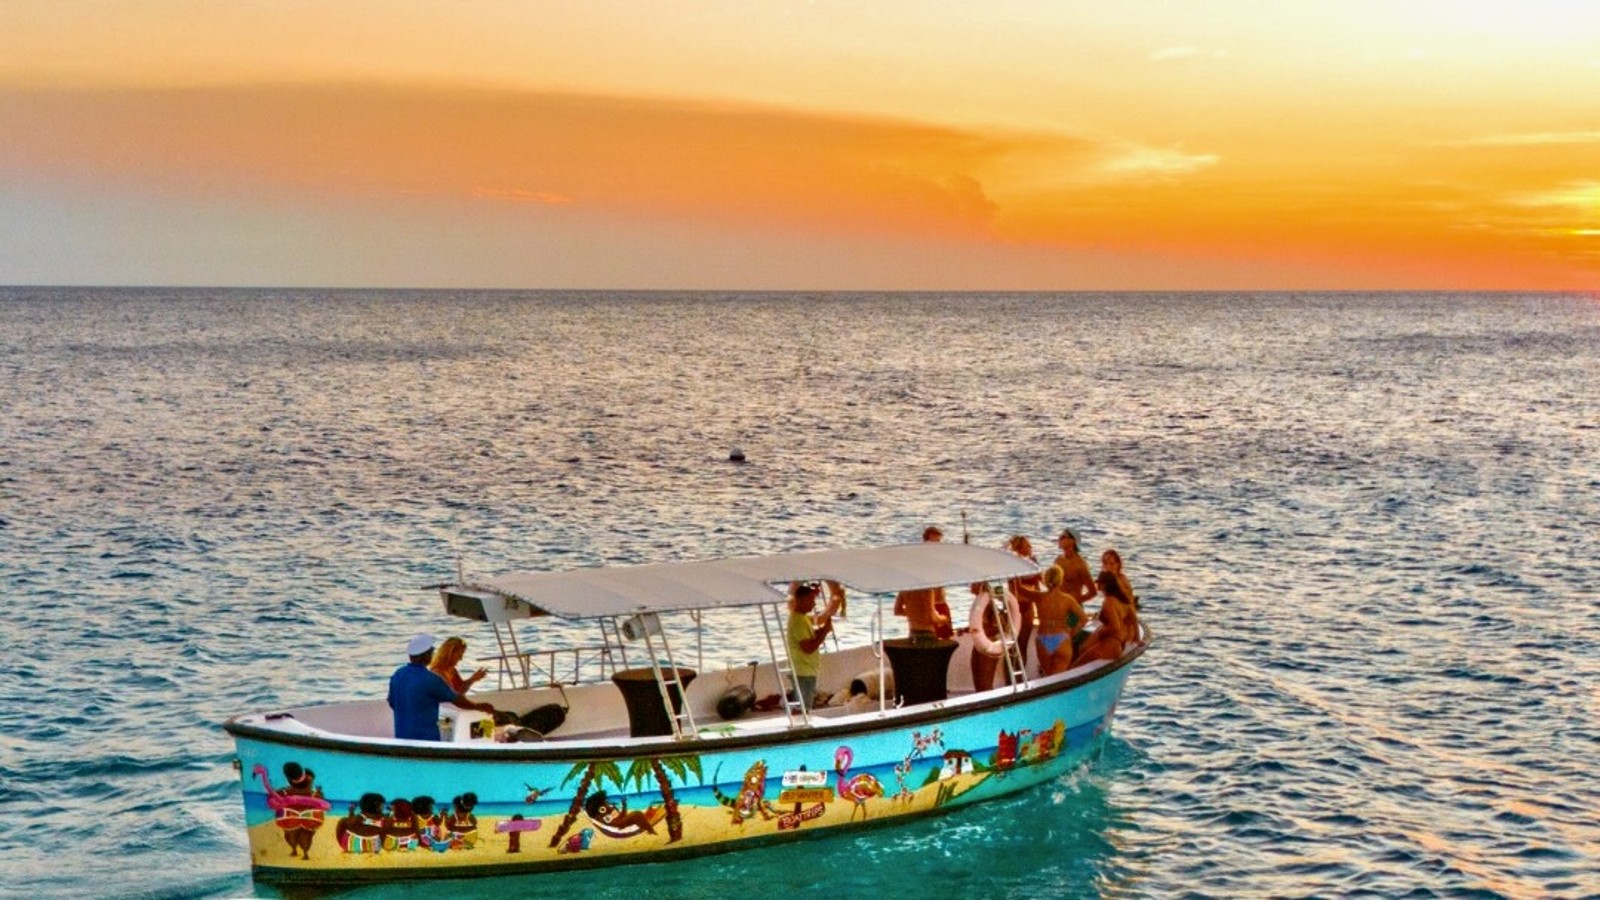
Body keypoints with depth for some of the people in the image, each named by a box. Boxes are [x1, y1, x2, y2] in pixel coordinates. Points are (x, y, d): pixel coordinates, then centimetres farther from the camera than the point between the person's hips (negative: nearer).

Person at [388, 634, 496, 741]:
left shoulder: (397, 675, 2)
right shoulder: (431, 679, -16)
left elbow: (392, 704, 13)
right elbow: (457, 699, -5)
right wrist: (478, 706, 12)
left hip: (402, 737, 6)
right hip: (426, 737, -6)